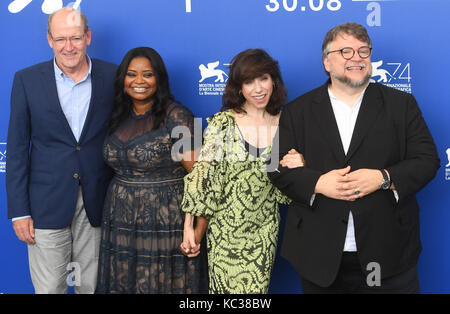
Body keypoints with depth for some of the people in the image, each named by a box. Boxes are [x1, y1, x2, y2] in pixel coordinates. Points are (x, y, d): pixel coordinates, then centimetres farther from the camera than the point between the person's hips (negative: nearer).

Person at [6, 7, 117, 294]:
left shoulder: (113, 77, -1)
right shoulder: (27, 80, -2)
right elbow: (17, 148, 0)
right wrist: (19, 211, -4)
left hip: (98, 203, 1)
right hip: (47, 204, 0)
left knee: (93, 286, 12)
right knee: (49, 288, 8)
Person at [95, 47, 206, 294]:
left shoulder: (176, 116, -11)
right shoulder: (118, 116, 8)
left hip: (165, 222, -6)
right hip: (121, 222, 6)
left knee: (160, 283, 6)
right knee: (123, 283, 14)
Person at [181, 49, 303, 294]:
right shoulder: (223, 123, -5)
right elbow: (204, 177, -5)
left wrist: (297, 168, -13)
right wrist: (191, 228, -8)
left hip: (264, 234, 2)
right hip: (225, 231, -2)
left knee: (257, 287, 6)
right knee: (227, 287, 0)